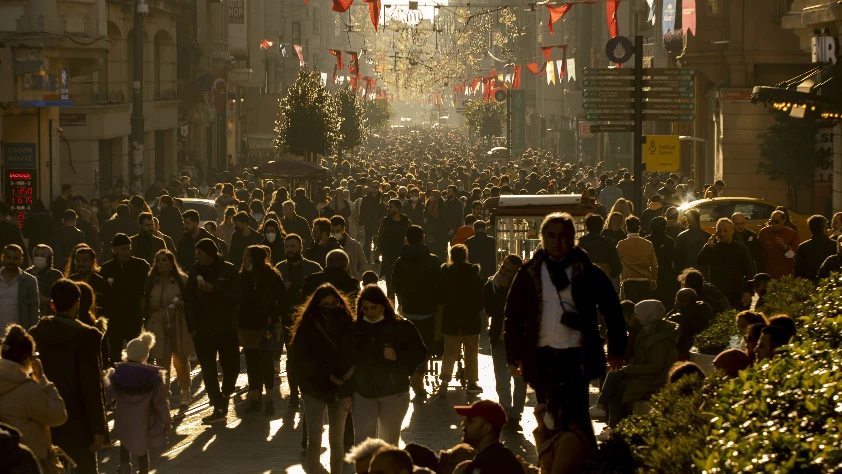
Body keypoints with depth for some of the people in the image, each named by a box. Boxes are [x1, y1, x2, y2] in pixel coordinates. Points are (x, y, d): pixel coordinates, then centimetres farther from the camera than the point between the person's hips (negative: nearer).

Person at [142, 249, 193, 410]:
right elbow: (146, 306, 9)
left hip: (179, 328, -1)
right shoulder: (150, 282, 2)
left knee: (181, 361, 13)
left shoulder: (182, 280, -4)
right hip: (158, 330, 1)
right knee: (162, 364, 0)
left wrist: (182, 305, -20)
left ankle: (185, 393, 31)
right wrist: (147, 327, 3)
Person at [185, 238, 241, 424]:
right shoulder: (195, 271, 3)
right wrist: (192, 326, -4)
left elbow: (236, 298, -9)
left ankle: (225, 396, 27)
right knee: (208, 371, -1)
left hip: (226, 328, -2)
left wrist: (214, 290, -21)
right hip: (203, 330, 2)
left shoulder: (228, 270, -4)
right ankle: (218, 407, 3)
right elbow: (190, 301, 3)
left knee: (231, 366, 0)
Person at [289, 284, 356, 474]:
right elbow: (299, 360, -8)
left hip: (340, 391, 1)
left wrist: (348, 391, -13)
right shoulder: (307, 327, -6)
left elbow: (355, 359, -4)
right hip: (314, 389, -1)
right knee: (314, 440, 1)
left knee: (337, 441, 6)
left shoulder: (347, 325, -3)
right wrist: (327, 375, -16)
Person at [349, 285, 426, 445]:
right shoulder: (354, 329, 2)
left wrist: (398, 357, -19)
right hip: (363, 395, 1)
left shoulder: (401, 327, -3)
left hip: (394, 394, -1)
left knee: (389, 442, 6)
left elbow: (420, 353, -1)